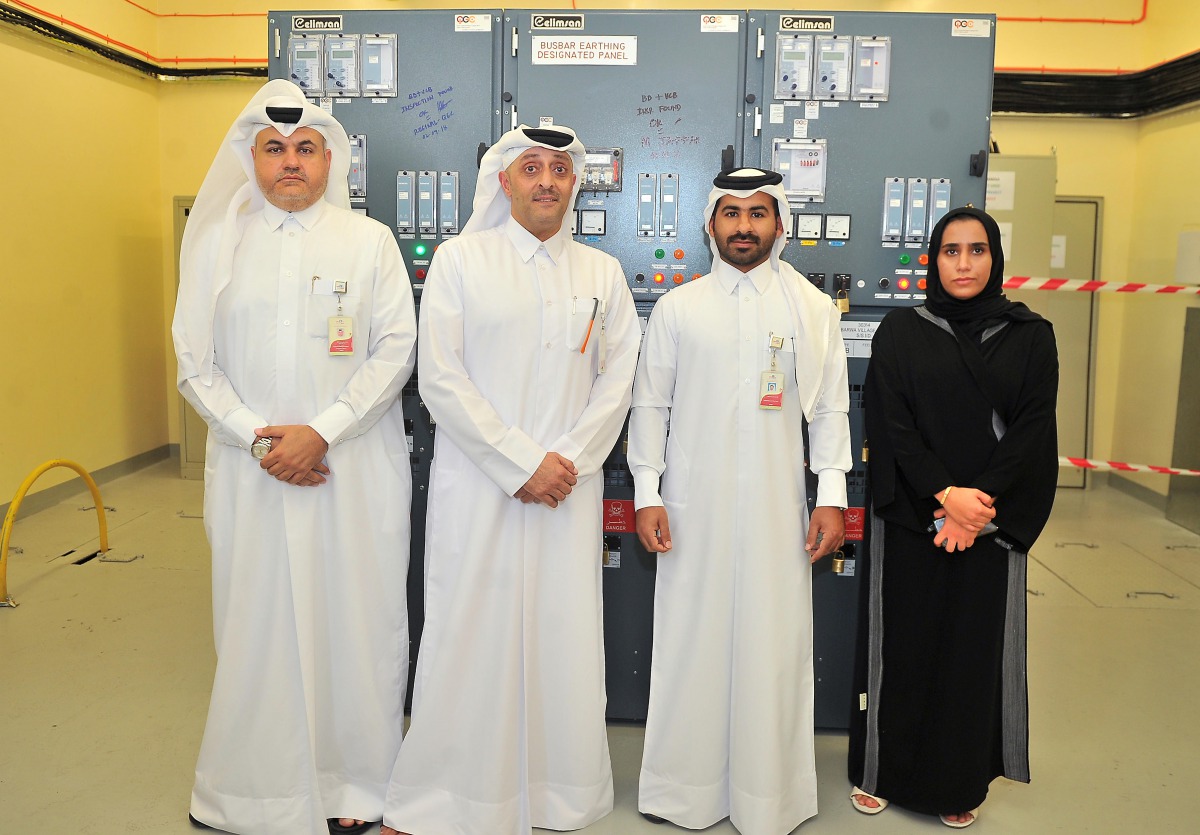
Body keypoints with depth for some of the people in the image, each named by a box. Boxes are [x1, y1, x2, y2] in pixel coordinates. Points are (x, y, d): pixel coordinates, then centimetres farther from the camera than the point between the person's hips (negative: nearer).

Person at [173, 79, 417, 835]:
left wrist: (322, 430, -13)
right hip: (251, 469, 2)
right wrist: (258, 436, -10)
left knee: (353, 617, 4)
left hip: (355, 467, -1)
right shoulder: (219, 242, 8)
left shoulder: (369, 240, 3)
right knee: (260, 622, 7)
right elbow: (197, 362, 4)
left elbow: (396, 350, -4)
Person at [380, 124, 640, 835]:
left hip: (570, 488, 3)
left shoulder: (602, 273, 12)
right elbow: (441, 378, -5)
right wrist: (522, 465, -10)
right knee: (469, 636, 1)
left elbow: (617, 378, 7)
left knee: (563, 636, 5)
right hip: (478, 482, -2)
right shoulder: (460, 259, 3)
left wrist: (570, 461, -7)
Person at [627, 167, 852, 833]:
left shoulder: (813, 309, 6)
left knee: (772, 645, 4)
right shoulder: (677, 308, 5)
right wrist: (646, 494, 0)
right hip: (692, 503, 0)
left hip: (776, 504, 0)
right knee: (690, 640, 6)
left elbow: (829, 409, 5)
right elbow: (651, 405, 6)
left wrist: (831, 498, 0)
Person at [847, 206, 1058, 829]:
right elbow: (891, 424, -6)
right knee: (901, 641, 6)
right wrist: (945, 494, -18)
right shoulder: (900, 332, 2)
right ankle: (880, 772, 22)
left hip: (992, 522, 1)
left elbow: (1031, 431, -3)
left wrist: (977, 508, -14)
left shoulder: (1030, 336, 4)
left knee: (975, 647, 8)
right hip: (908, 518, -1)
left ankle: (960, 785, 25)